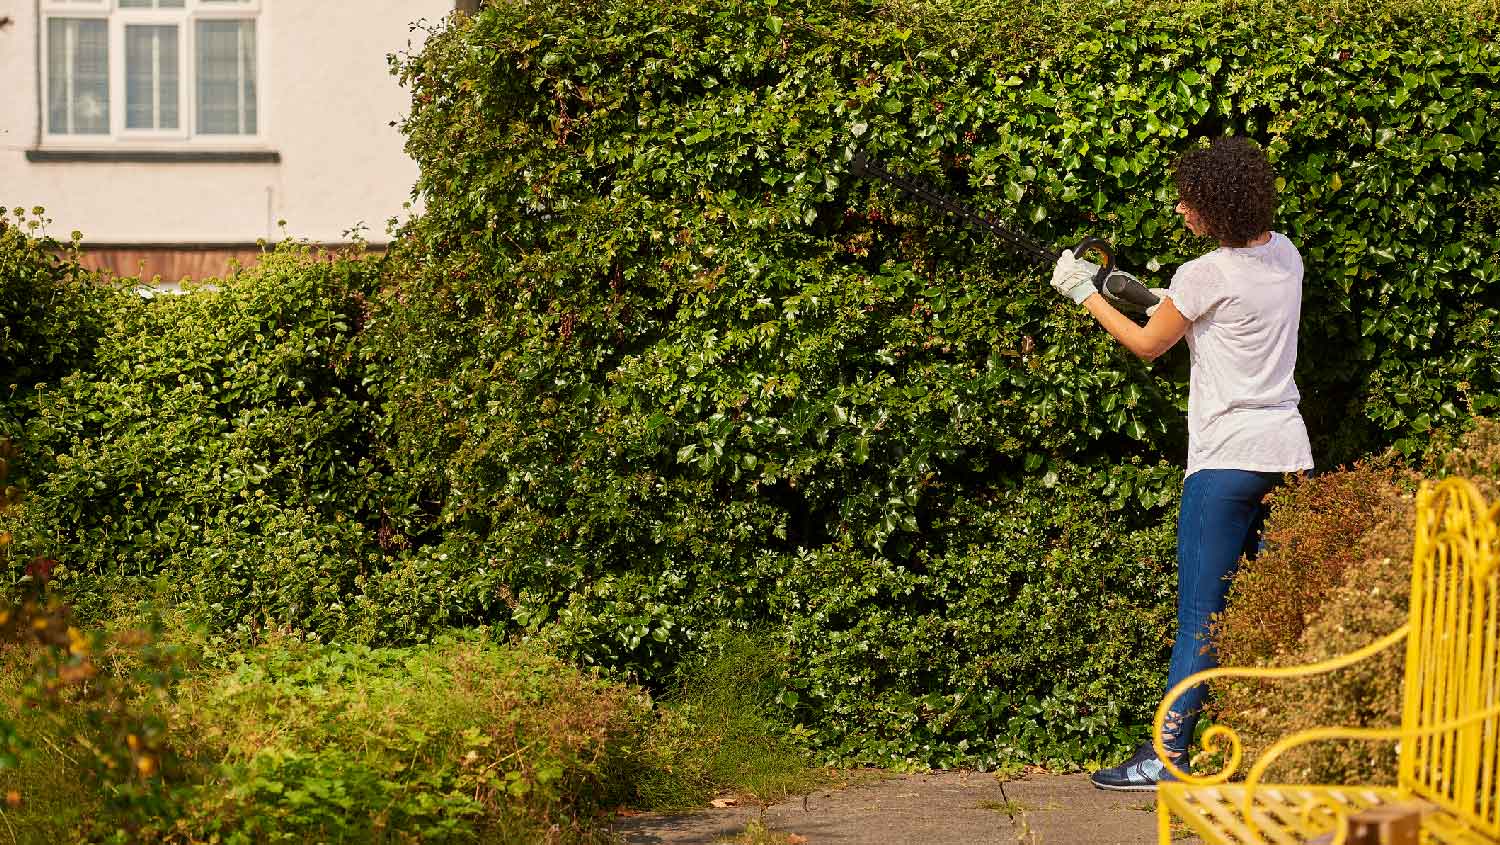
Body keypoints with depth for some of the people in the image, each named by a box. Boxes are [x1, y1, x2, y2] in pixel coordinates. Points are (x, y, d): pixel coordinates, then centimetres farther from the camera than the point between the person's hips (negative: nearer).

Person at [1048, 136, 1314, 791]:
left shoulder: (1207, 275, -13)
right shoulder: (1286, 256, 8)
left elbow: (1148, 345, 2)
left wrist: (1085, 293, 13)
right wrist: (1158, 298, 18)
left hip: (1228, 460, -7)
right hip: (1288, 453, 7)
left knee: (1201, 615, -5)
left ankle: (1167, 756, -3)